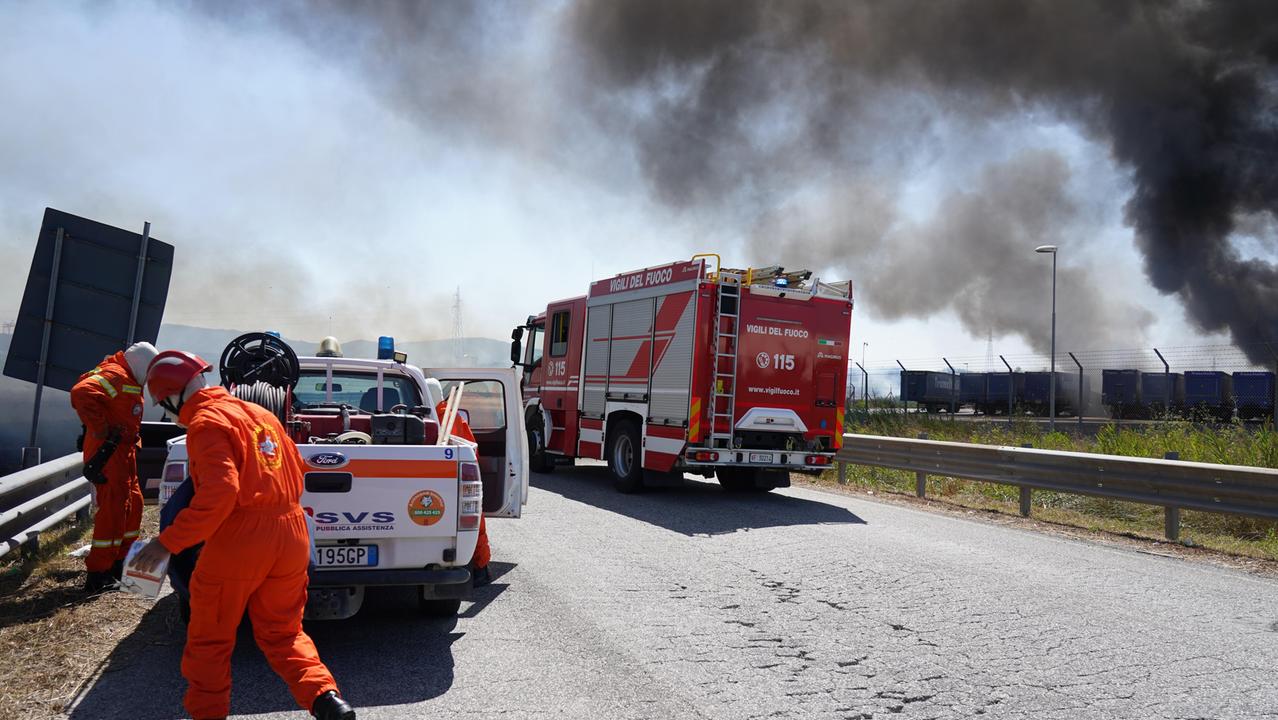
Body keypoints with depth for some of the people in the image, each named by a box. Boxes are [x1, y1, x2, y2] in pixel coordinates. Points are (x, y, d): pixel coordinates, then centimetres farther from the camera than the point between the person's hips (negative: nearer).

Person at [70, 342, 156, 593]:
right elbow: (81, 393, -33)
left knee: (132, 505, 18)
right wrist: (101, 432, -27)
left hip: (123, 454, 11)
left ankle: (121, 562, 30)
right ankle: (98, 575, -1)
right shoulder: (115, 375, -16)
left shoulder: (128, 379, 17)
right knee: (112, 511, -7)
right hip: (107, 454, -11)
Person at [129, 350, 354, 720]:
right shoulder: (259, 413, 15)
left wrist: (167, 543, -18)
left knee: (209, 641, 13)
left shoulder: (206, 422, -9)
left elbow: (219, 491, -21)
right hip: (291, 536, 8)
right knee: (283, 632, 17)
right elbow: (295, 469, 20)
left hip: (238, 541, -7)